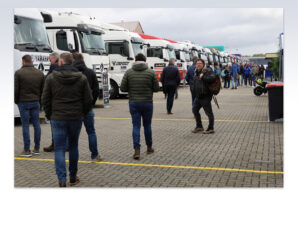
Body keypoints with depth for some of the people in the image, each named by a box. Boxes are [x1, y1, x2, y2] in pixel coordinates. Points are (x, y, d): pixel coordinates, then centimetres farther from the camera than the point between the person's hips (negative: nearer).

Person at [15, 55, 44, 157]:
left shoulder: (18, 73, -7)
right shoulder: (40, 73, 6)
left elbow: (16, 89, -7)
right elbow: (43, 89, 9)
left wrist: (16, 101, 8)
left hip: (23, 102, -3)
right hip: (35, 102, 4)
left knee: (25, 125, 0)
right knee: (36, 124, 9)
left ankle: (27, 150, 2)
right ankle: (37, 148, 14)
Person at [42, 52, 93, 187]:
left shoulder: (51, 78, -4)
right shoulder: (81, 78, 0)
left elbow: (45, 100, -1)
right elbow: (88, 100, 0)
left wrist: (49, 115, 10)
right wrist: (82, 113, 14)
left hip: (57, 119, -2)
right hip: (76, 118, 2)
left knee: (59, 149, 3)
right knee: (73, 147, 16)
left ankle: (62, 179, -7)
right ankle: (73, 177, 26)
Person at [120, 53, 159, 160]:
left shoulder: (128, 72, -2)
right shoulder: (151, 72, -4)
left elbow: (122, 88, -4)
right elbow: (156, 88, -4)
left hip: (133, 103, 0)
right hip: (147, 103, 0)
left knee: (136, 126, 3)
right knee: (147, 125, 15)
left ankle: (137, 150, -7)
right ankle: (149, 147, 27)